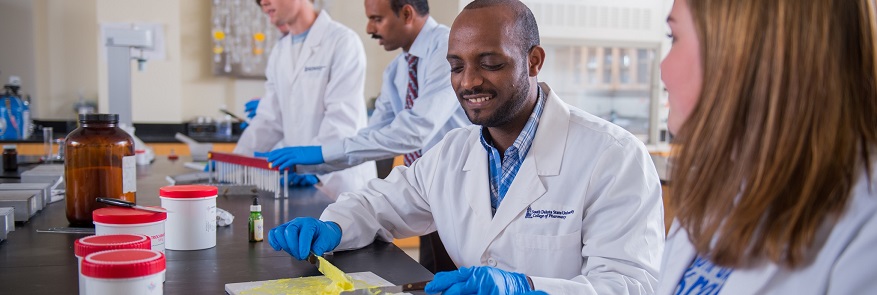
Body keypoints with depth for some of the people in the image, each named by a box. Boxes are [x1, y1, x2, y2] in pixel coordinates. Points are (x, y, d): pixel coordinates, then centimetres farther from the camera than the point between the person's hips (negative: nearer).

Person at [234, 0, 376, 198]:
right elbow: (269, 119, 13)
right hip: (299, 180, 6)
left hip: (339, 181, -6)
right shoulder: (279, 51, 14)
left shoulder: (343, 41, -10)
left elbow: (343, 118, -18)